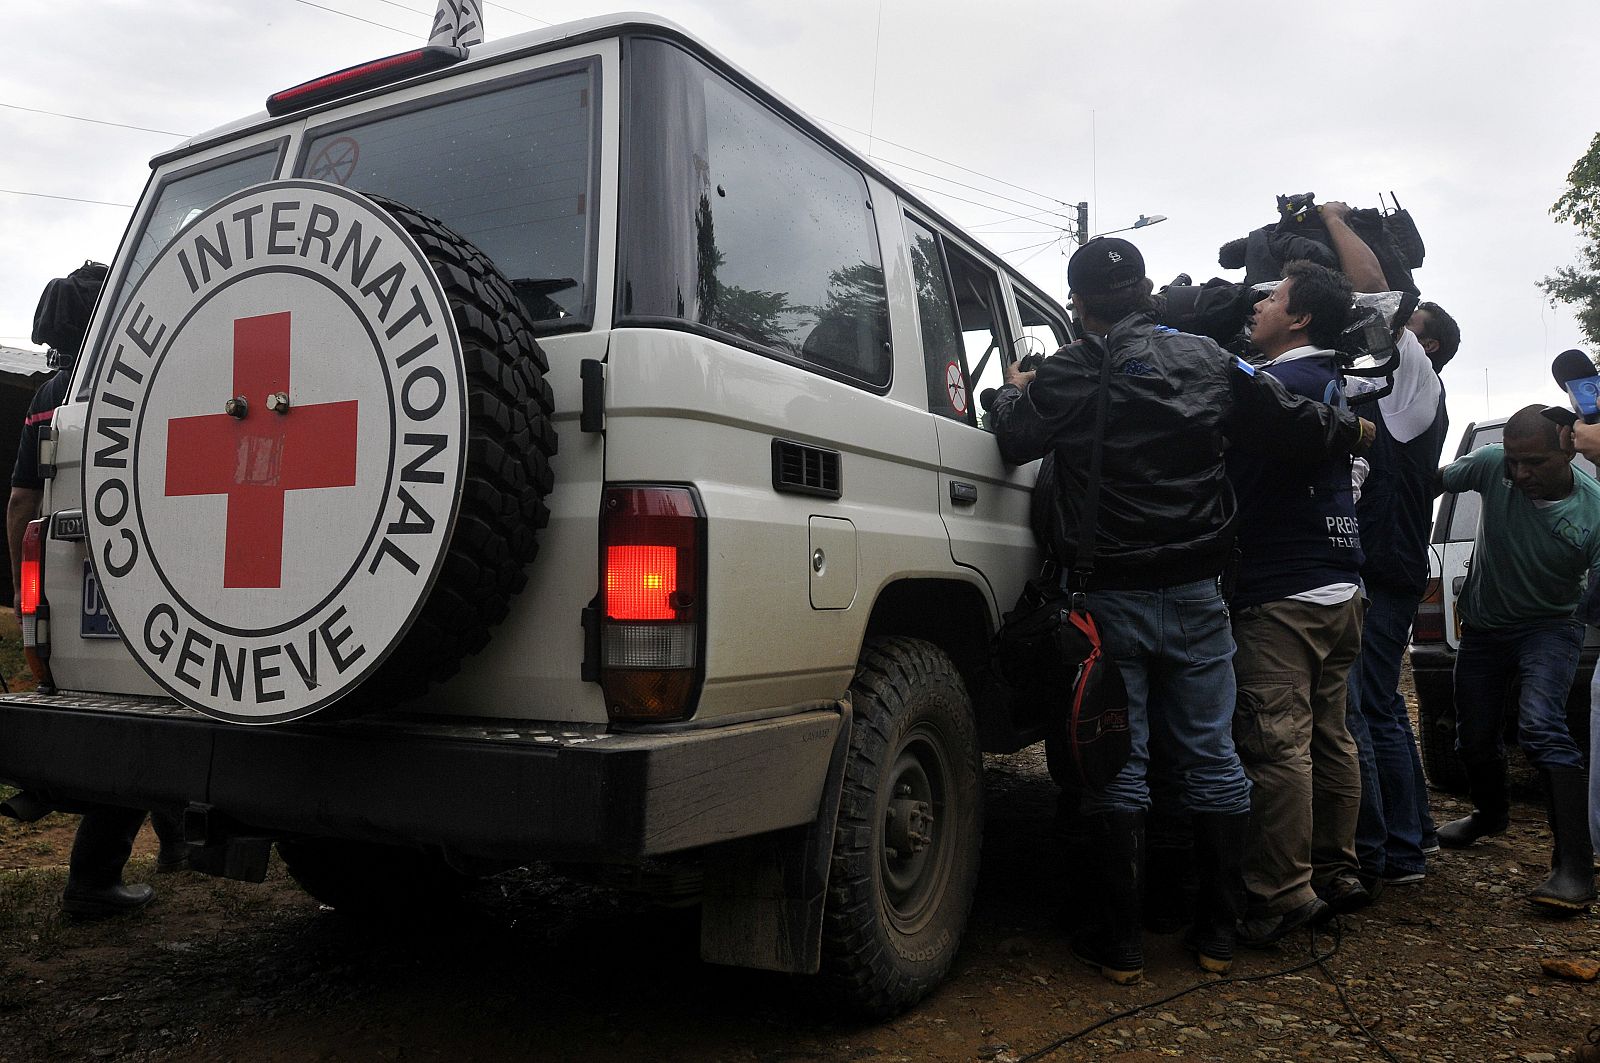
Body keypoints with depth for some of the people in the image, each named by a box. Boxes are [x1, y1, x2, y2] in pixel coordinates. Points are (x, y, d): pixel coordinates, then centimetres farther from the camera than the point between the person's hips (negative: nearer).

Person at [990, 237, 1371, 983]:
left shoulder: (1064, 377, -7)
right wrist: (1357, 429, 29)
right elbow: (1291, 424, 10)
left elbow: (1014, 441, 0)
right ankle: (1217, 933, 20)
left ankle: (1119, 942, 10)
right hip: (1195, 593, 3)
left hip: (1110, 599, -3)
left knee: (1117, 764, 3)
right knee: (1211, 758, 11)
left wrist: (1014, 391, 21)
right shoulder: (1206, 360, 5)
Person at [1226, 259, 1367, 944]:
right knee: (1328, 738, 16)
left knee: (1276, 745, -6)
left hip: (1282, 597, -10)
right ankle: (1336, 874, 26)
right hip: (1338, 591, 10)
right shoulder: (1329, 380, 16)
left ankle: (1281, 895, -1)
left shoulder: (1279, 382, -13)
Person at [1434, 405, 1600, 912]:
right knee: (1475, 740, 11)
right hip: (1483, 627, 4)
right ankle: (1491, 814, 44)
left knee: (1541, 726, -28)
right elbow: (1433, 482, -2)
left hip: (1549, 627, -3)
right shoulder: (1492, 466, -17)